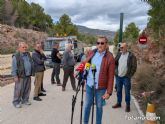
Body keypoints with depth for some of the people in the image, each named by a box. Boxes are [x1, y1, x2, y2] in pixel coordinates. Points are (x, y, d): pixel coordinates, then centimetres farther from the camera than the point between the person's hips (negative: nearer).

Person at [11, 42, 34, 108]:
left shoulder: (28, 54, 11)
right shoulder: (16, 56, -10)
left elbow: (31, 64, 19)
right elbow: (14, 68, -11)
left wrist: (31, 73, 15)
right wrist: (15, 76, -15)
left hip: (28, 76, 7)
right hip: (20, 76, -6)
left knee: (27, 89, 13)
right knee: (19, 89, -1)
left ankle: (25, 100, 28)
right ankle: (16, 102, 13)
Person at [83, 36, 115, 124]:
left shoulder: (109, 57, -11)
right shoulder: (92, 53, 3)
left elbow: (111, 76, -12)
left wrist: (109, 91, -14)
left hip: (101, 87, -4)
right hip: (89, 85, 4)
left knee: (99, 106, 13)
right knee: (87, 105, 16)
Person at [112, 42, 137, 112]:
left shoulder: (131, 56, -7)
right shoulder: (119, 54, 6)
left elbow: (134, 66, -7)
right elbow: (115, 63, 14)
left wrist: (129, 75, -9)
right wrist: (116, 71, 1)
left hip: (126, 77, -5)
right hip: (118, 76, 5)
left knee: (127, 92, 4)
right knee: (118, 91, 15)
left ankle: (128, 105, 18)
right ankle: (118, 103, 30)